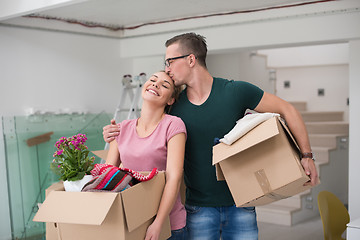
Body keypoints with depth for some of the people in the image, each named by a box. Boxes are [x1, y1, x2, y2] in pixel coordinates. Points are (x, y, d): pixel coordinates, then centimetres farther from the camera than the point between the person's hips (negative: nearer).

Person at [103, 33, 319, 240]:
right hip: (199, 208, 1)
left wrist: (306, 155, -6)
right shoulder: (173, 106, -3)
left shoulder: (236, 91, -9)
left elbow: (287, 110, -3)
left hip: (239, 204, -1)